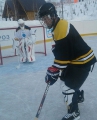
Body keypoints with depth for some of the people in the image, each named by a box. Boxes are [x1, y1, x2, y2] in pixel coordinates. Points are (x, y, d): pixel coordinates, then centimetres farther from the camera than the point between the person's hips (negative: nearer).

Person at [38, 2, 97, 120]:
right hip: (76, 58, 10)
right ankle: (79, 96, 44)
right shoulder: (59, 25, 5)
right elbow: (61, 51, 15)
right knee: (65, 77, 22)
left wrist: (53, 72, -21)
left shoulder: (61, 30, -27)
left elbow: (62, 57, -28)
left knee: (69, 84, -5)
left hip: (83, 60, -10)